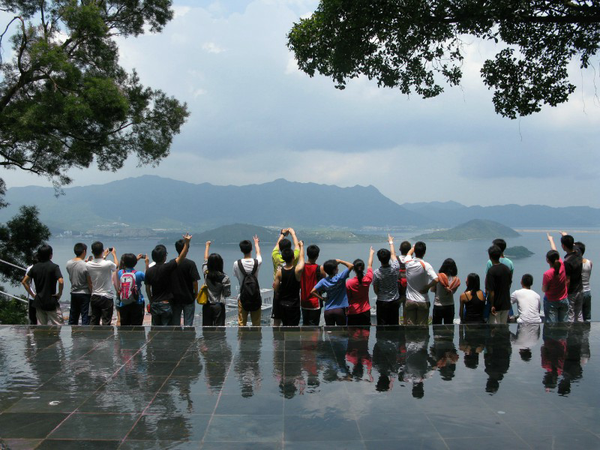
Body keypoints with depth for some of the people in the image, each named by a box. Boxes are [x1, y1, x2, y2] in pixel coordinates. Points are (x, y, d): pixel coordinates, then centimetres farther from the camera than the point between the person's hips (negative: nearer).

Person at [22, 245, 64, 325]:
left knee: (41, 326, 11)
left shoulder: (35, 267, 6)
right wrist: (59, 294, -7)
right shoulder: (54, 267, -11)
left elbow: (24, 281, 6)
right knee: (57, 325, 1)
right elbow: (61, 282, -23)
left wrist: (33, 294, 8)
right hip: (51, 302, -5)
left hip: (39, 301, 5)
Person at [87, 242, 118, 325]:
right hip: (107, 297, -5)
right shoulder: (108, 264, -20)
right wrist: (114, 254, 20)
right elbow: (116, 266, 4)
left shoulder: (89, 265, -5)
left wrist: (104, 256, 31)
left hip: (94, 297, 5)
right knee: (106, 322, 0)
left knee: (93, 321, 14)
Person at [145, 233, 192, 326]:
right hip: (165, 304, -5)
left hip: (154, 304, 5)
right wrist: (186, 243, -20)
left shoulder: (149, 270, 1)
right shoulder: (166, 268, -15)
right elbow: (180, 258, -19)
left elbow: (147, 288, 9)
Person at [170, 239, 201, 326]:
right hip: (188, 297, -3)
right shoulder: (190, 263, -14)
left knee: (175, 323, 12)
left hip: (175, 297, 4)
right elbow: (194, 281, -14)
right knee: (188, 323, 4)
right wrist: (196, 293, 2)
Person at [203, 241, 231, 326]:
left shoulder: (206, 274, -5)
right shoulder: (225, 278, -12)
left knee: (206, 326, 9)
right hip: (219, 306, -3)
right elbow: (227, 294, -7)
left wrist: (207, 245, 24)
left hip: (207, 305, 3)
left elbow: (205, 260, 11)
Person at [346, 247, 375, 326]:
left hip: (353, 313, -1)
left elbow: (348, 298, -4)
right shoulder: (367, 280, -8)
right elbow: (369, 266, 10)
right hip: (365, 312, 2)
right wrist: (371, 254, 26)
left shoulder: (349, 282, -12)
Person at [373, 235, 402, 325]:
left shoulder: (377, 273, -18)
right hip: (395, 301, 3)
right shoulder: (395, 268, -12)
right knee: (394, 325, 11)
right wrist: (391, 242, 25)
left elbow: (375, 290, -7)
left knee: (382, 325, 4)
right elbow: (393, 255, 9)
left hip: (382, 302, -3)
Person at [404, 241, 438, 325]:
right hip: (423, 302, -2)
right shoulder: (425, 265, -15)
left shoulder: (408, 263, -4)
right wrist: (427, 287, -7)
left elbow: (409, 253, 20)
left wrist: (415, 246, 39)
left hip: (410, 300, 3)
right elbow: (436, 279, -25)